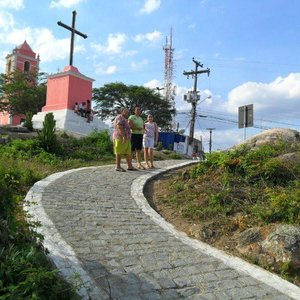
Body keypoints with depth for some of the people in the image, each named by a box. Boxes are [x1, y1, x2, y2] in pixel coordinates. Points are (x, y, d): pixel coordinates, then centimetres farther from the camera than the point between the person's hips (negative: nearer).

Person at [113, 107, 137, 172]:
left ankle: (129, 166, 6)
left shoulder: (123, 119, 24)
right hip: (120, 138, -10)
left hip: (125, 138, 10)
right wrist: (123, 136, -26)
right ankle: (118, 167, -1)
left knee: (128, 152, 5)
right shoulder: (120, 117, -8)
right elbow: (119, 127, -21)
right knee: (119, 152, -6)